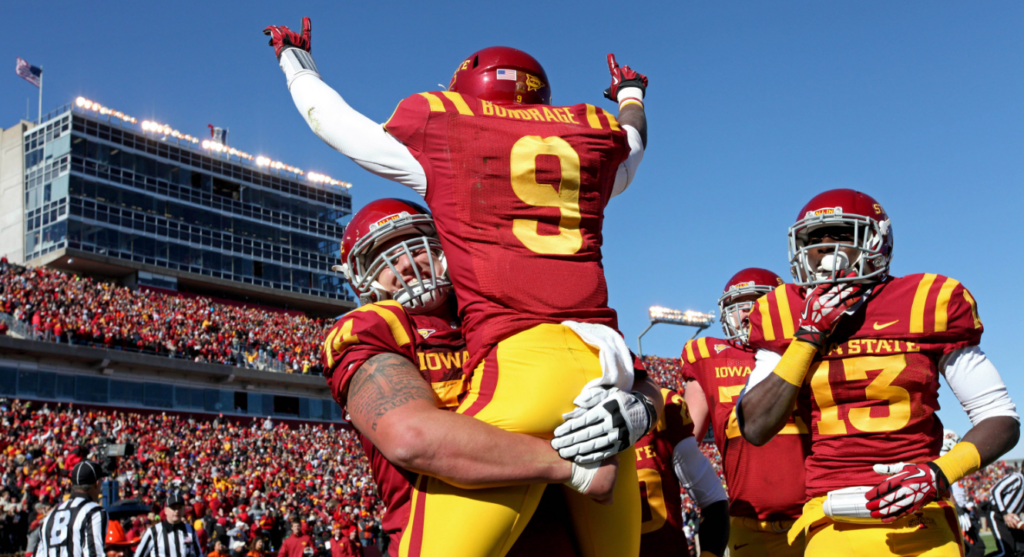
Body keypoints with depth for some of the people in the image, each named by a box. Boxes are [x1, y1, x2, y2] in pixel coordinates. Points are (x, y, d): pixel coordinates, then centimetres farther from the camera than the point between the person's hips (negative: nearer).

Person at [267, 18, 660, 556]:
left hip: (521, 363, -5)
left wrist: (295, 61, 51)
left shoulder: (437, 126, 11)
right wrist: (630, 94, 68)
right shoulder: (594, 130, 19)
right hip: (607, 366, 5)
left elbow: (327, 115, 29)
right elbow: (631, 146, 45)